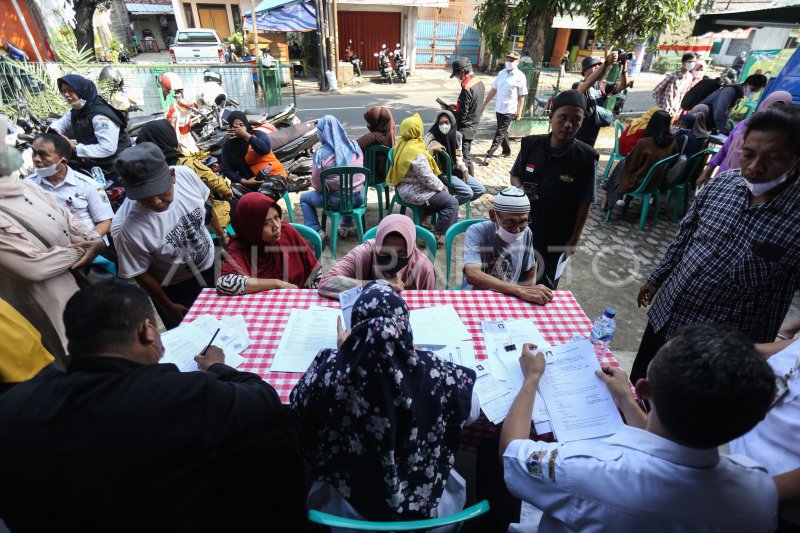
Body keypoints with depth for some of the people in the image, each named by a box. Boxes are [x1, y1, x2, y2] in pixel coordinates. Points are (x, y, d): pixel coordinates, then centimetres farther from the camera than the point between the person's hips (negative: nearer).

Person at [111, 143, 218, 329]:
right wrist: (168, 306, -5)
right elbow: (140, 273, -18)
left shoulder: (186, 175, -26)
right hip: (174, 288, -3)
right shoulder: (127, 229, -35)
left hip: (209, 264, 4)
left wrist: (221, 234, 10)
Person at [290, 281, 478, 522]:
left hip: (347, 509, 1)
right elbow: (472, 411, -7)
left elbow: (298, 403, -4)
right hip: (426, 508, 0)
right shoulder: (432, 371, -29)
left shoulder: (332, 370, -29)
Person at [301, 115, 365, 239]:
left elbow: (317, 186, -8)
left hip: (337, 200, -4)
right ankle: (346, 226, 38)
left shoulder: (320, 154, -14)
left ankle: (317, 232, 12)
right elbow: (361, 172, 8)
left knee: (304, 198, 22)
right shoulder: (354, 146, -4)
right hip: (358, 198, 4)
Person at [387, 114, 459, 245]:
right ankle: (436, 236, -7)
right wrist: (441, 186, -9)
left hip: (405, 187, 10)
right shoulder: (416, 153, -26)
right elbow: (427, 178, -24)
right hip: (413, 192, -10)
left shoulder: (402, 143, 2)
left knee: (444, 194, 27)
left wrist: (430, 151, 12)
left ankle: (424, 216, 33)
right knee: (452, 202, -10)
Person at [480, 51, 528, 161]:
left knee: (499, 133, -5)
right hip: (499, 109, 6)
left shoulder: (520, 77, -9)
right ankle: (507, 151, 33)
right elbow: (493, 90, 10)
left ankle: (489, 154, -4)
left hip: (509, 111, -6)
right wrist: (484, 105, 8)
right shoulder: (501, 73, 6)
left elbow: (521, 97, -8)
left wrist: (519, 113, -10)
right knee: (503, 132, 17)